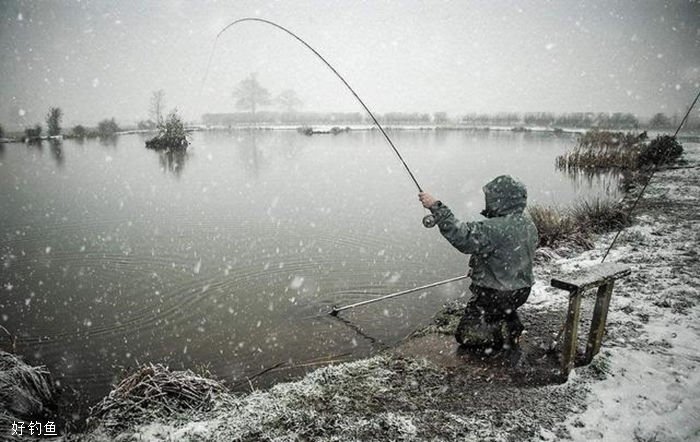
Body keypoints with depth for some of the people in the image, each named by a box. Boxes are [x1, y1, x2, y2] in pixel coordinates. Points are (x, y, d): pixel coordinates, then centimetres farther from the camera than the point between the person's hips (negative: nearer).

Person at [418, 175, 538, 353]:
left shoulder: (498, 228, -32)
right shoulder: (526, 221, -2)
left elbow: (463, 237, -39)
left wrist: (436, 207, -38)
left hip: (497, 295, -8)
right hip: (521, 290, 8)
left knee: (465, 335, 7)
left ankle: (506, 334, -5)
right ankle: (511, 323, 23)